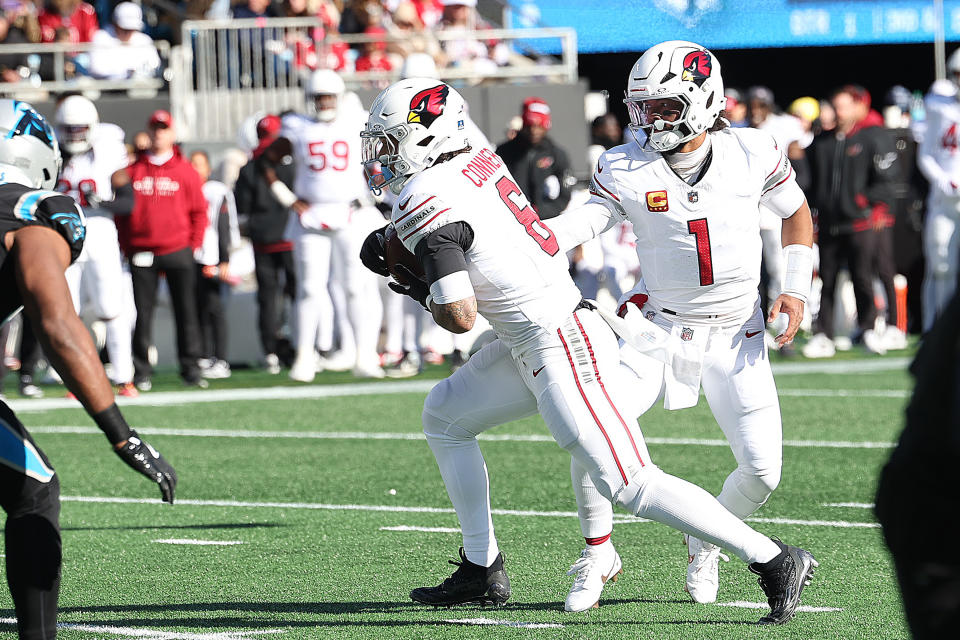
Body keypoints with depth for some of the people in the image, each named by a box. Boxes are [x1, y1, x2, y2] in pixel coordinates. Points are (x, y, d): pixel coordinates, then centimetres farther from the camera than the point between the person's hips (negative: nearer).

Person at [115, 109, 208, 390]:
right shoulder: (133, 170, 7)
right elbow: (121, 210, 9)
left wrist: (193, 245, 0)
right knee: (143, 312, 1)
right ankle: (141, 372, 6)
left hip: (178, 252, -1)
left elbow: (199, 211, 6)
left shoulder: (186, 170, 5)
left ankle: (190, 368, 5)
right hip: (142, 253, 1)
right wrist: (126, 247, 2)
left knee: (186, 311, 0)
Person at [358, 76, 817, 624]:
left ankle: (775, 561, -10)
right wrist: (392, 248, 12)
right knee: (444, 419, 19)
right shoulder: (477, 160, 9)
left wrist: (416, 288, 1)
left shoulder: (427, 206, -16)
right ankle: (483, 571, 23)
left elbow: (461, 317, -20)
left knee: (630, 484, -12)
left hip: (560, 348, -10)